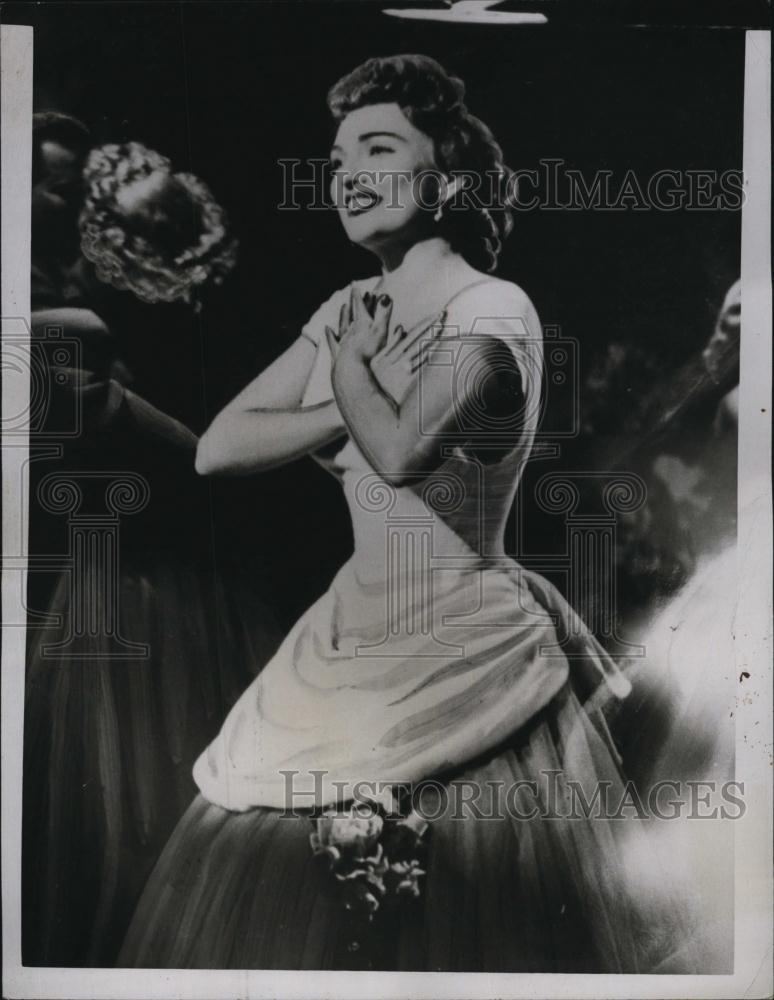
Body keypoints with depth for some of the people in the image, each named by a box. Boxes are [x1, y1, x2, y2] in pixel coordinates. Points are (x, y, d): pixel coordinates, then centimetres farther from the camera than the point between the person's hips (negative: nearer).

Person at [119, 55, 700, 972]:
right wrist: (361, 402, -11)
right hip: (350, 642, 7)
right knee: (260, 909, 14)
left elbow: (401, 450, -29)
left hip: (461, 653, -7)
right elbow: (217, 448, 1)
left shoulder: (494, 310, -12)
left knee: (460, 926, 7)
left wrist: (349, 366, -10)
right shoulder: (352, 309, 8)